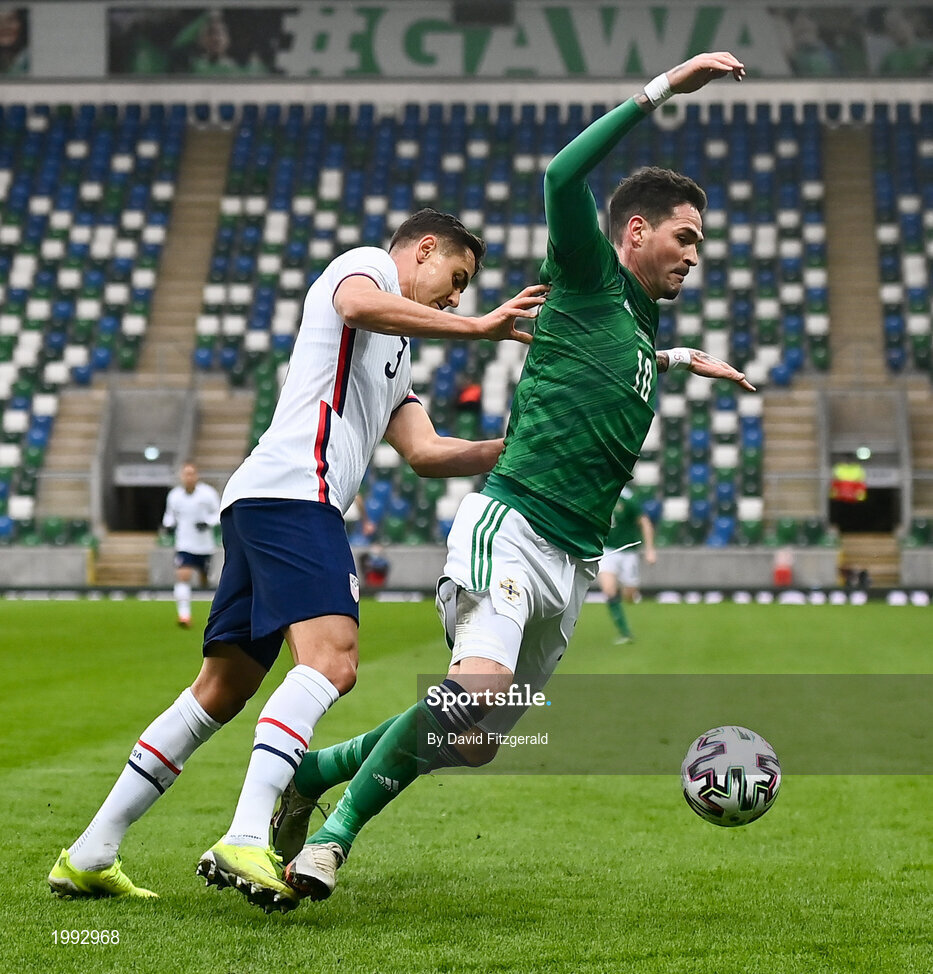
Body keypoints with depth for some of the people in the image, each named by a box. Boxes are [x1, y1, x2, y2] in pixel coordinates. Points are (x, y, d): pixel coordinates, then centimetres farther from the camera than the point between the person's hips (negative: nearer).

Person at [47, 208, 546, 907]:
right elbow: (360, 304, -16)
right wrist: (477, 327, -16)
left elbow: (425, 453, 23)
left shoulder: (397, 363, 35)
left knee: (222, 693, 9)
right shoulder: (367, 264, 9)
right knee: (331, 662, -24)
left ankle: (89, 857, 10)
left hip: (257, 507, 10)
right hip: (292, 494, -10)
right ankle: (246, 841, -37)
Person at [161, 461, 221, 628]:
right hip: (184, 545, 0)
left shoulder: (208, 494, -9)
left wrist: (208, 523, -19)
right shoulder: (174, 495, -2)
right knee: (182, 576, -20)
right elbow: (170, 514, 15)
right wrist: (168, 524, -5)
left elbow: (218, 513, -1)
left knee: (205, 580, 13)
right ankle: (184, 615, -22)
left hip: (204, 546, 0)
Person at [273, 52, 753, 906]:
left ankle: (309, 774, 25)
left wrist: (681, 360, 48)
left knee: (476, 740, 9)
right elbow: (563, 177, -19)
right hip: (510, 525, -9)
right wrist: (662, 90, -18)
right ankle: (336, 831, -15)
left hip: (572, 565, 9)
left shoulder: (642, 328, 23)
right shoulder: (589, 282, 0)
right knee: (477, 691, -30)